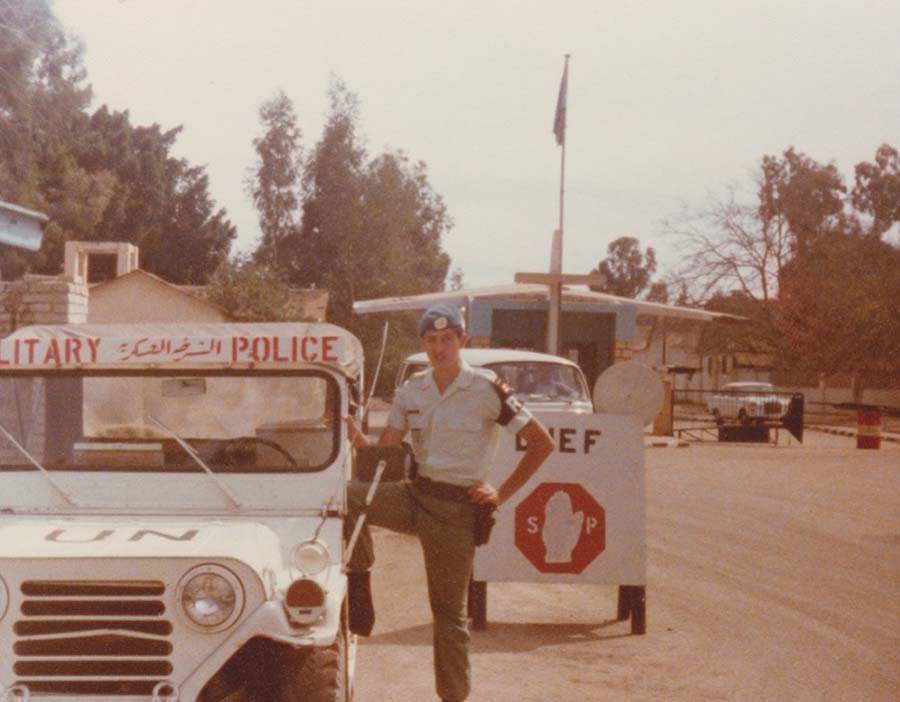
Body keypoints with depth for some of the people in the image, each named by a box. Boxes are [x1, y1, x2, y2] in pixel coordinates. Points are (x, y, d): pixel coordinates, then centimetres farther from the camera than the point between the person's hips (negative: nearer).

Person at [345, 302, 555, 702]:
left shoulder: (486, 389, -9)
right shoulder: (410, 392, 6)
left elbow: (542, 443, -7)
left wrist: (502, 494, -8)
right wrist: (354, 434, -16)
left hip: (458, 507, -4)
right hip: (415, 495, 4)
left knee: (449, 610, 2)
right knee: (346, 494, -21)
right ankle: (359, 587, -9)